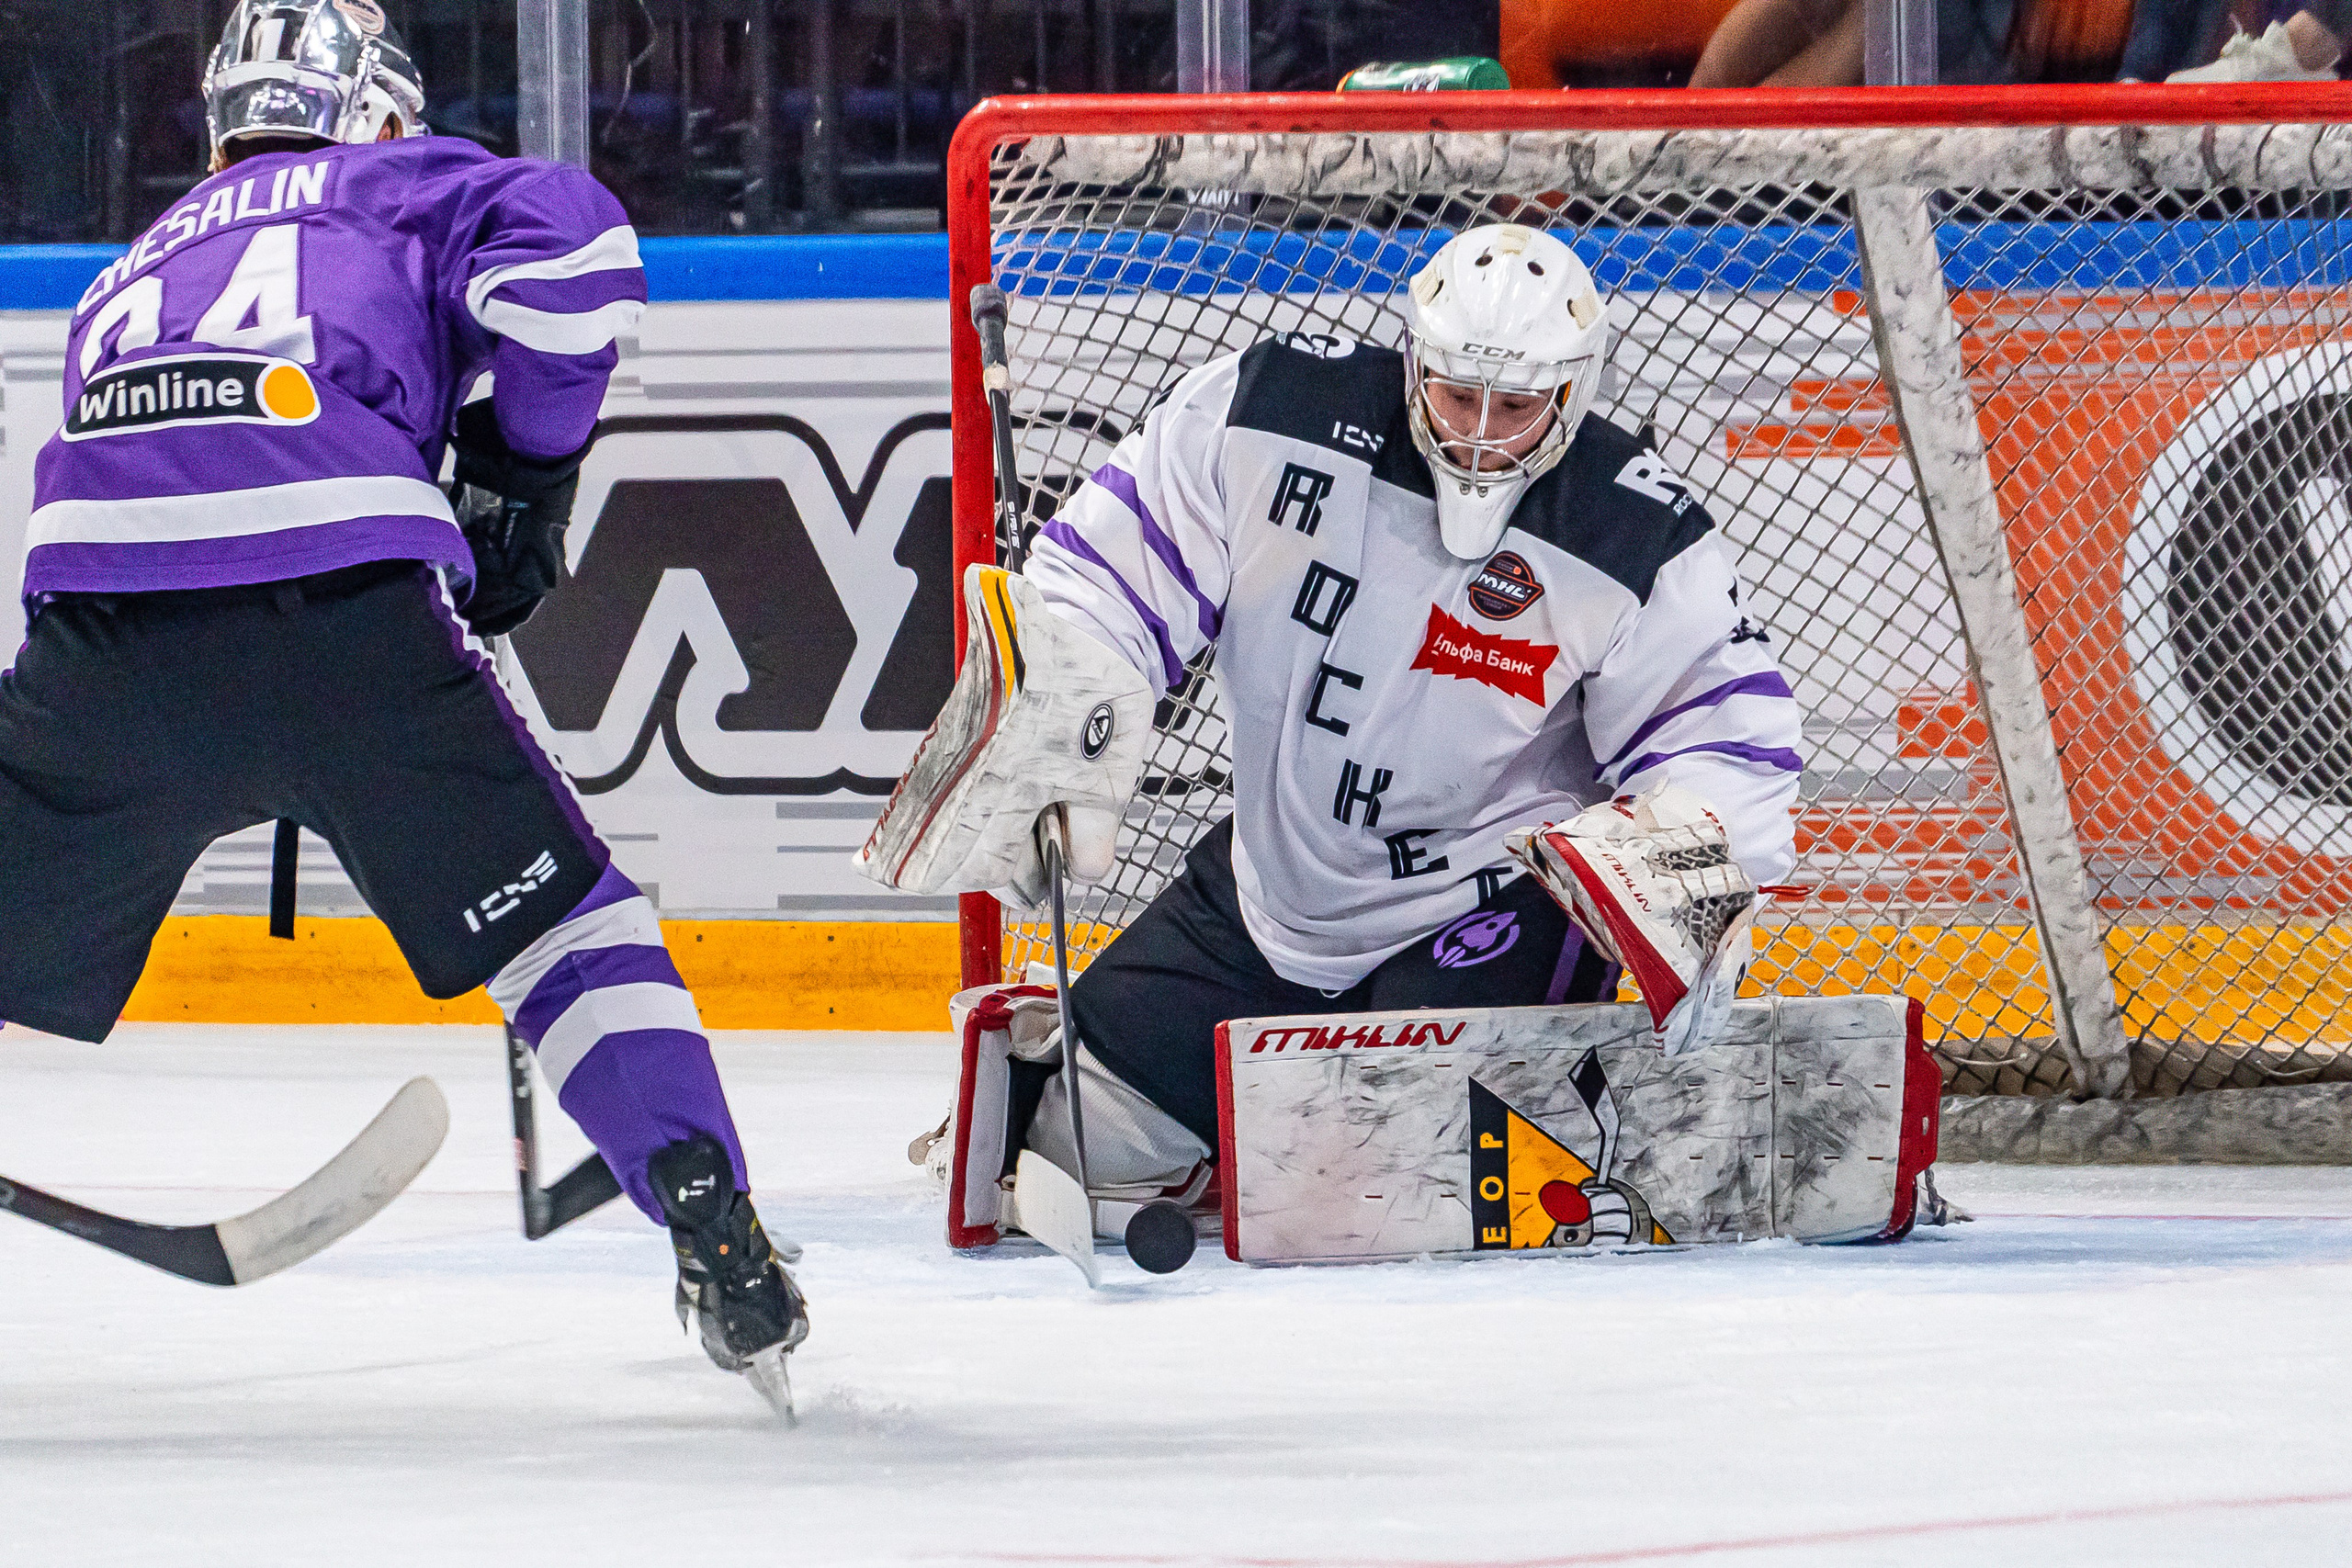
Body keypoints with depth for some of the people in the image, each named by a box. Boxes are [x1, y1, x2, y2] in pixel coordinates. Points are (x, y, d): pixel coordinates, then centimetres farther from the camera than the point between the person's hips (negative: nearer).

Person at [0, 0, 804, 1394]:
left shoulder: (134, 273, 38)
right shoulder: (397, 189, 24)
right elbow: (567, 243, 3)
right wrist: (524, 467, 13)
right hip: (347, 596, -3)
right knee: (565, 920, 11)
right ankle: (720, 1246, 2)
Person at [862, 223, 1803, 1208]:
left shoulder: (1639, 542, -17)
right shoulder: (1272, 412, -14)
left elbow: (1728, 737, -13)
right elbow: (1113, 569, -7)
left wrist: (1682, 855, -33)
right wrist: (1042, 732, -19)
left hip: (1496, 901, -4)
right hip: (1270, 885, 4)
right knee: (1081, 1140, 2)